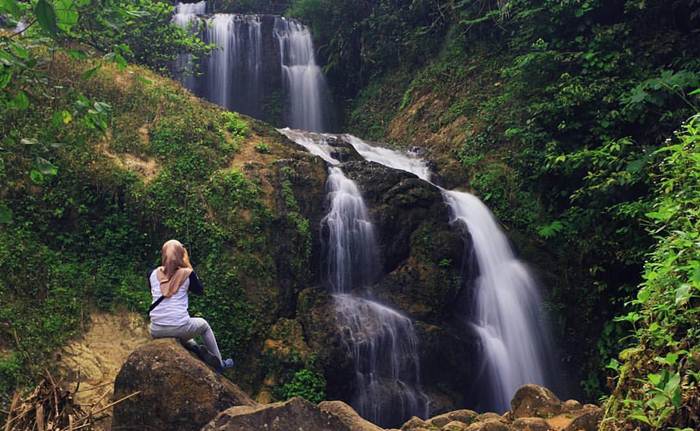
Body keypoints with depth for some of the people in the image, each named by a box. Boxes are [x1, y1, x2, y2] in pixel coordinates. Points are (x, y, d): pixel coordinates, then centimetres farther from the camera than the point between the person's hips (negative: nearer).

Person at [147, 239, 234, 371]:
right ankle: (219, 364, 39)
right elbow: (200, 291, 11)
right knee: (204, 325, 31)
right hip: (179, 328, -3)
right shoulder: (187, 274, -7)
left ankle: (194, 348, 32)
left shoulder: (152, 274, 1)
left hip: (156, 331, 3)